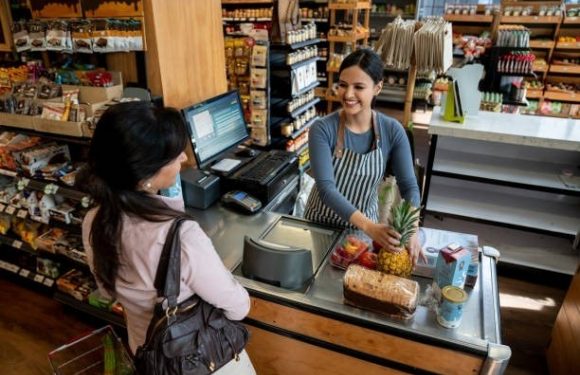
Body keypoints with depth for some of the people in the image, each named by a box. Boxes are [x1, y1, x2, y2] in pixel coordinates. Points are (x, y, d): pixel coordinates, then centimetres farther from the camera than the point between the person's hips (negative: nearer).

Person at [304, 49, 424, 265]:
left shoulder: (392, 131, -13)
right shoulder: (323, 129, -21)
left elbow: (409, 186, -12)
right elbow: (325, 187, -28)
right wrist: (368, 226, -40)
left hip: (365, 225, 2)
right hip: (321, 223, -1)